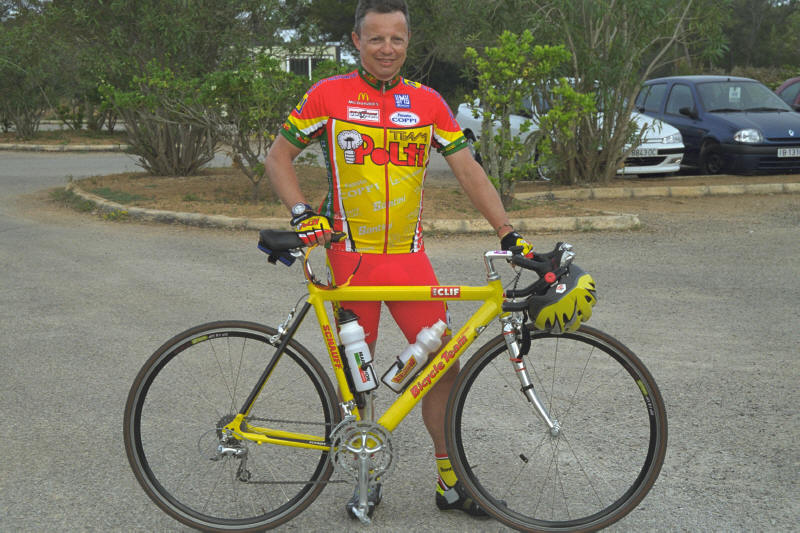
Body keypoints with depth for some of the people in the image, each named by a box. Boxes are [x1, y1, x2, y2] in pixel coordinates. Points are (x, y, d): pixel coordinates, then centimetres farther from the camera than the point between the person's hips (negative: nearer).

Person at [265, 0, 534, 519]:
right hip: (350, 257, -2)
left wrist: (509, 232, -4)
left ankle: (450, 481, 13)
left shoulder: (427, 102, 5)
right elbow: (279, 155, 3)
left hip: (410, 257, 2)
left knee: (444, 362, -1)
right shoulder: (329, 95, -2)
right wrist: (303, 213, -12)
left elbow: (468, 169, 4)